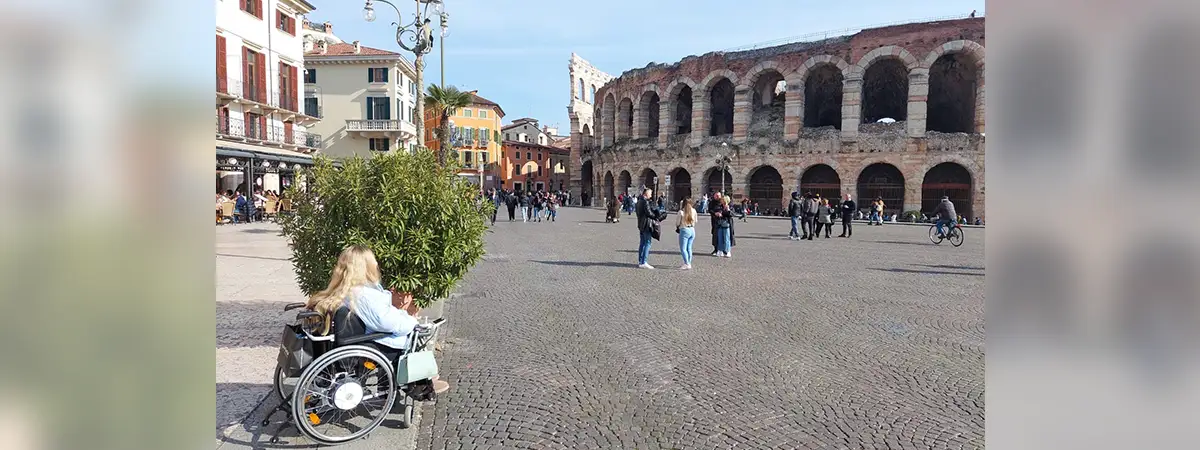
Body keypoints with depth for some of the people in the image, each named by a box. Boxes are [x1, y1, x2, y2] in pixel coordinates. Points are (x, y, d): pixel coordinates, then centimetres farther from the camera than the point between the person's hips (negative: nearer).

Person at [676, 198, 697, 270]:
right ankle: (688, 263, 18)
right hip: (692, 230, 6)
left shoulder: (681, 211, -13)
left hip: (684, 230, -6)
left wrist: (676, 226, 15)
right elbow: (695, 221, 10)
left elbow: (678, 222, -6)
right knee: (689, 248, 14)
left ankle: (687, 264, -10)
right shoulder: (694, 211, 1)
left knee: (683, 249, -2)